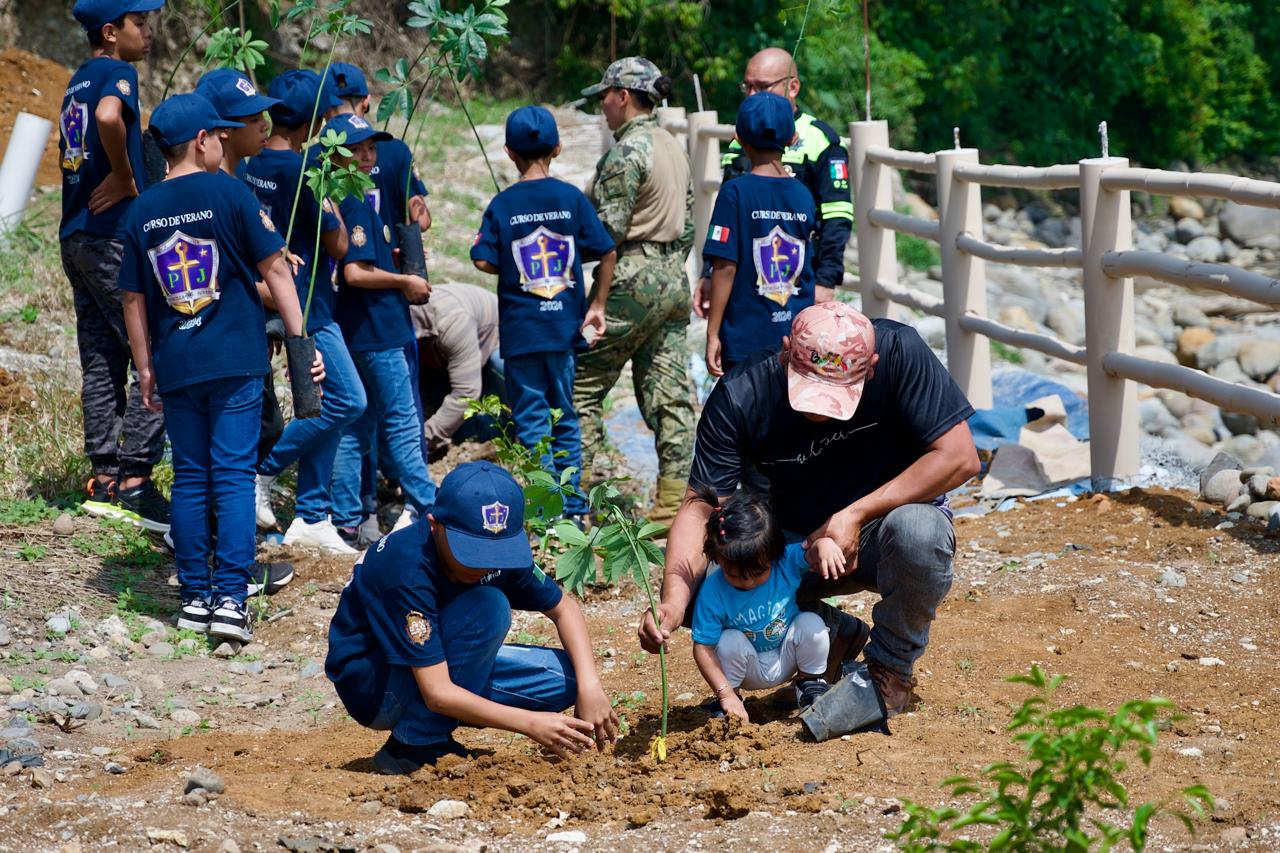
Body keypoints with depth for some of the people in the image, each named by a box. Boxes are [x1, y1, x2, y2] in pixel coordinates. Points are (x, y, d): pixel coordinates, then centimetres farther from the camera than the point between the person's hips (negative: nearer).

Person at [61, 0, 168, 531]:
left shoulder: (79, 80, 18)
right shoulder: (116, 71, -10)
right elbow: (108, 116, -31)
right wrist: (126, 179, -18)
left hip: (76, 236, 9)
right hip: (115, 235, -9)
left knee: (101, 362, 12)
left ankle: (104, 481, 14)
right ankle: (135, 480, -12)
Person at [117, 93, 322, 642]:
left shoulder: (142, 211, 6)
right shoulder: (228, 194, -5)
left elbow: (133, 298, 9)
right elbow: (274, 270, -5)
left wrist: (145, 369, 17)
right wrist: (299, 341, -1)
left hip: (175, 367, 3)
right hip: (235, 361, -3)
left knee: (190, 480, 10)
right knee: (233, 477, -3)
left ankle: (195, 598, 11)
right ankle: (230, 599, -9)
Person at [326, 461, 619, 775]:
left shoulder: (502, 550, -12)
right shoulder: (407, 568, -33)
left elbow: (564, 608, 2)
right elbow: (437, 694, -34)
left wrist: (589, 685, -15)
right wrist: (531, 723, -39)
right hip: (373, 689, -7)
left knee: (567, 677, -7)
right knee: (488, 607, -29)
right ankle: (415, 746, -17)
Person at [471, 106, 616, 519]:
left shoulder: (503, 204, -6)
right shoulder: (572, 198, -2)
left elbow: (483, 261, -11)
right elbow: (607, 253, -3)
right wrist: (597, 305, 7)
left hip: (520, 329, -2)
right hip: (564, 324, 2)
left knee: (531, 419, 2)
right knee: (565, 417, 14)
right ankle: (574, 509, 16)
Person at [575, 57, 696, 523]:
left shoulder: (627, 151, -14)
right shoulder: (674, 147, 13)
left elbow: (608, 230, -18)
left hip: (632, 280, -9)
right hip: (674, 279, 9)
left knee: (583, 384, -1)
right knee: (670, 393, 7)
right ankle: (674, 499, 5)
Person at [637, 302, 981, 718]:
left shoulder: (898, 352, -24)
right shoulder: (739, 398, -19)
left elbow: (960, 457, -23)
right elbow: (699, 508, -21)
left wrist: (856, 515, -29)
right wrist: (673, 602, -38)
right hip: (794, 542, 2)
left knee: (918, 530, -37)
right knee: (697, 586, -23)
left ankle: (891, 666, -7)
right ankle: (836, 635, 3)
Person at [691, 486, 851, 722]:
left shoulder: (786, 561, -20)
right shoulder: (712, 592, -25)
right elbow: (703, 648, -23)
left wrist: (825, 544, -57)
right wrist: (726, 694, -29)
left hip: (787, 659, 2)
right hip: (749, 671, -2)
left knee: (812, 624, -23)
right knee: (730, 642, -31)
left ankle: (810, 683, 3)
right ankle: (728, 699, -5)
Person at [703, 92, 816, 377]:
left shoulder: (735, 193, -9)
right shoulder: (803, 196, 3)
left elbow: (726, 268, -11)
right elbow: (810, 269, 12)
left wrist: (713, 333, -6)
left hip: (745, 339, -4)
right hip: (799, 341, 4)